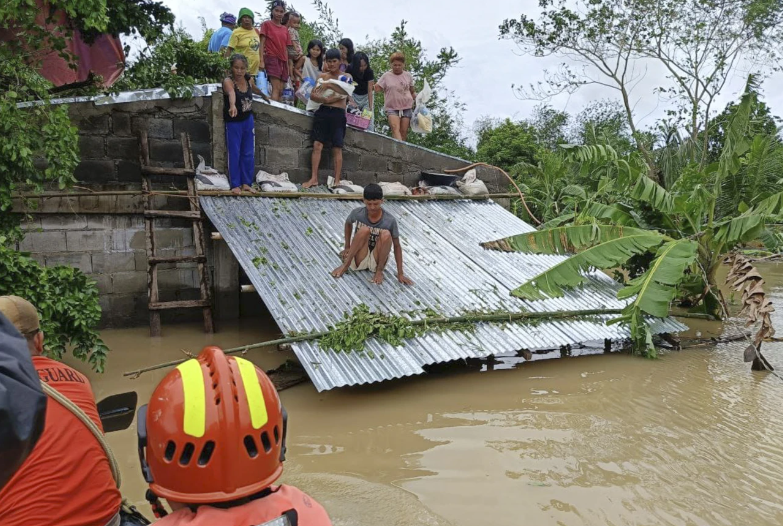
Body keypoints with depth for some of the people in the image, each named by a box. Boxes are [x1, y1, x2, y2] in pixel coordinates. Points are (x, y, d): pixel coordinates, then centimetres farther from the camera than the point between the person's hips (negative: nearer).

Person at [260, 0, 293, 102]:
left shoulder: (285, 29, 17)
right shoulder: (266, 24, 4)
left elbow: (285, 48, 17)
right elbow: (262, 43, -2)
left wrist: (288, 65, 13)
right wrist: (262, 61, -12)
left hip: (283, 61, 6)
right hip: (272, 58, -6)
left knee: (281, 91, 1)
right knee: (276, 88, -19)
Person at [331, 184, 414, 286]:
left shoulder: (390, 220, -16)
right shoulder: (357, 213, -12)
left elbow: (396, 246, -9)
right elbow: (348, 223, 12)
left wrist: (400, 273, -12)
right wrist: (347, 247, 8)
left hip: (377, 261, 0)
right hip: (359, 260, 0)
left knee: (386, 235, -28)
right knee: (364, 230, -27)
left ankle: (379, 270, -13)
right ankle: (346, 265, -20)